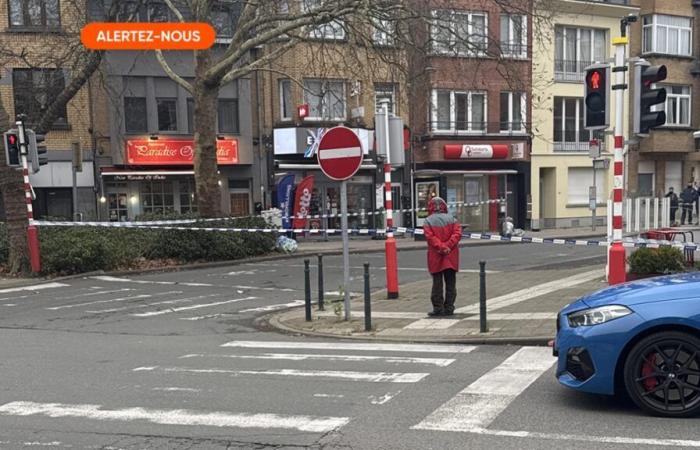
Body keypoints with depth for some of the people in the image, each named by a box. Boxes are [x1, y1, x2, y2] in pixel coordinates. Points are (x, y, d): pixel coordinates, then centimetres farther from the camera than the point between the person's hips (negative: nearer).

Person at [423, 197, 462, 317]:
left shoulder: (428, 221, -3)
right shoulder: (452, 219, 4)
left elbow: (431, 237, -15)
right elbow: (457, 234, -7)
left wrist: (442, 247, -18)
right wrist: (447, 246, -13)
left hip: (435, 257, -2)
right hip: (451, 257, 2)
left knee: (437, 283, 4)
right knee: (450, 283, 9)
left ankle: (438, 308, 3)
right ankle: (449, 308, 10)